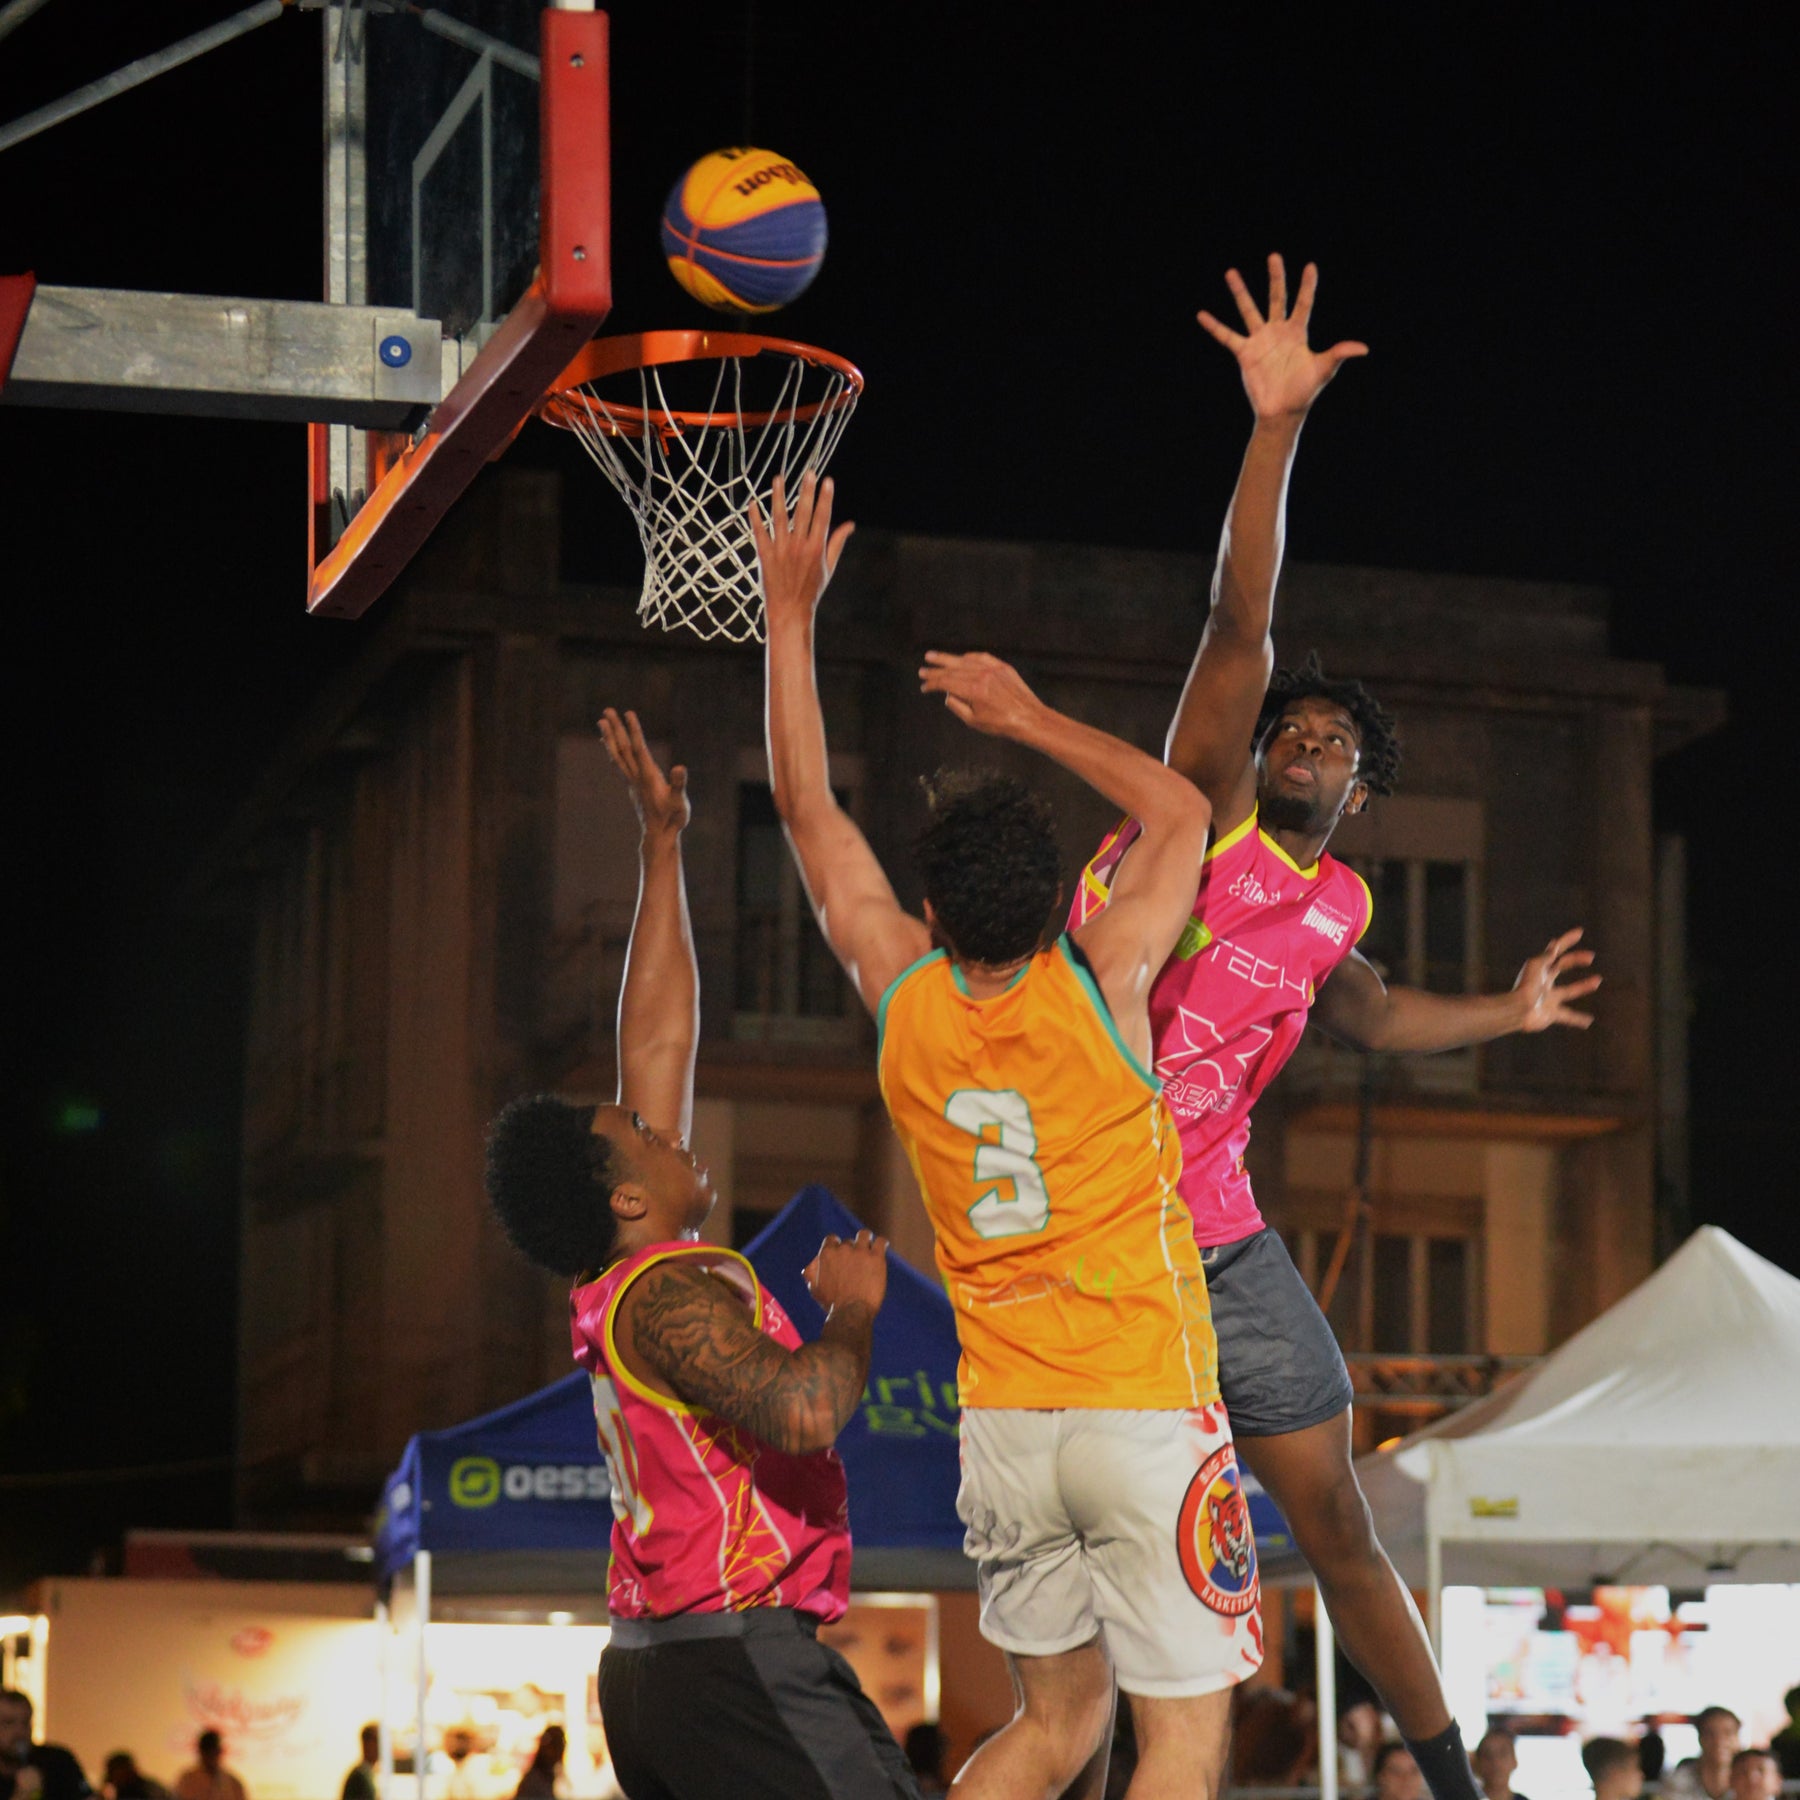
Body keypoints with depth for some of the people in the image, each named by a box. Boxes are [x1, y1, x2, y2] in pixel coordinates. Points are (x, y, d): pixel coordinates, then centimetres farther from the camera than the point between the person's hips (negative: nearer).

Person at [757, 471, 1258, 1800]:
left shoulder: (903, 998, -2)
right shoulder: (1100, 986, -11)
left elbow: (809, 808, 10)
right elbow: (1183, 815, 6)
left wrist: (792, 613, 13)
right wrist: (1029, 718, 11)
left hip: (1001, 1422, 5)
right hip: (1143, 1408, -5)